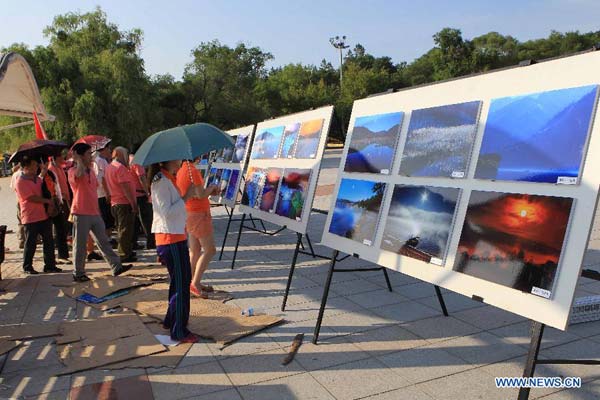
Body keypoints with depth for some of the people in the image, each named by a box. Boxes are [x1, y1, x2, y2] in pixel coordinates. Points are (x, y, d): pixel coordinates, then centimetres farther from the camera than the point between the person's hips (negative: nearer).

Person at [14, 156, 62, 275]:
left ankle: (50, 265, 15)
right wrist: (47, 200, -12)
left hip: (43, 215, 7)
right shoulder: (20, 182, -11)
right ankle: (27, 267, 17)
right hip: (30, 218, -7)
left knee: (49, 241, 8)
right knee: (30, 244, 2)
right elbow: (32, 198, -18)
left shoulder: (37, 178, 13)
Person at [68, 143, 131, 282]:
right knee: (80, 245, 2)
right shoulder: (73, 171, -8)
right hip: (81, 214, -7)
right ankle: (78, 274, 13)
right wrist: (78, 160, -21)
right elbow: (80, 173, -35)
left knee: (104, 242, 8)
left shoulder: (91, 171, 16)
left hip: (94, 213, 7)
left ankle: (116, 266, 10)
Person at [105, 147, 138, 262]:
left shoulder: (109, 167, 16)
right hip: (124, 203, -10)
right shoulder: (120, 167, -14)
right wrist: (133, 203, -20)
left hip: (114, 203, 10)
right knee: (125, 230, -4)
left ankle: (126, 252, 26)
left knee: (121, 230, 17)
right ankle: (124, 255, 1)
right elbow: (126, 187, -21)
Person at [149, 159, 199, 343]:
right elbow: (167, 212, -22)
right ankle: (179, 331, 9)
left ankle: (171, 320, 33)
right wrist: (186, 197, -18)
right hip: (170, 239, -10)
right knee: (181, 285, -3)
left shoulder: (169, 179, 14)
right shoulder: (161, 181, -16)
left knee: (182, 280, 19)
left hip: (176, 236, 10)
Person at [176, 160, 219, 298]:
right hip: (199, 214, -9)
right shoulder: (192, 171, -19)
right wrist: (212, 187, -3)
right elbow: (201, 195, -21)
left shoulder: (180, 170, 8)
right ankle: (195, 283, -2)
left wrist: (210, 191, 12)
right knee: (210, 250, -2)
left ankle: (194, 283, 21)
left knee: (195, 251, 14)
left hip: (189, 213, 9)